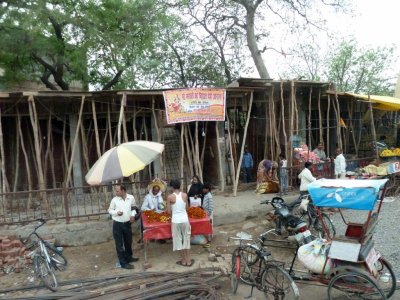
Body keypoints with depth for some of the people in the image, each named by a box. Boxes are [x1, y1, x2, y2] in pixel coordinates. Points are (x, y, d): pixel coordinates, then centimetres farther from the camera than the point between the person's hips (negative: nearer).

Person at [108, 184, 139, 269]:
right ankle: (123, 263, 13)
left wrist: (132, 215, -6)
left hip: (127, 223, 3)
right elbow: (110, 210, 0)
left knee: (128, 242, 20)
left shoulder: (131, 198, -6)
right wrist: (116, 213, -18)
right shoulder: (114, 200, -11)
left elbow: (134, 207, 10)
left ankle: (128, 257, 41)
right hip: (117, 224, -3)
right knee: (119, 244, 2)